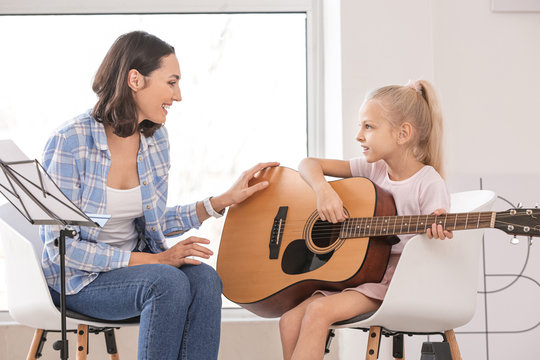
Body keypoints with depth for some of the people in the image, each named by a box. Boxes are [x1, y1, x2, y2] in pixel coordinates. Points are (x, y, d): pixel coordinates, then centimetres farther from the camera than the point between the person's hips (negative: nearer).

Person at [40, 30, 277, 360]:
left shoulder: (156, 138, 3)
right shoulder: (71, 141, -18)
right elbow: (61, 248, -19)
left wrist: (225, 201, 6)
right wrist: (154, 260, -22)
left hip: (136, 264, 6)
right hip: (77, 279, -6)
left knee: (204, 279, -25)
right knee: (169, 283, -32)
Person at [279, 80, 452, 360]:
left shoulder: (429, 185, -11)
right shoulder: (374, 169, 7)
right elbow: (309, 164, 11)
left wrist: (437, 235, -35)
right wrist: (323, 189, -10)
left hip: (396, 278, -6)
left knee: (319, 311, -28)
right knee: (290, 320, -16)